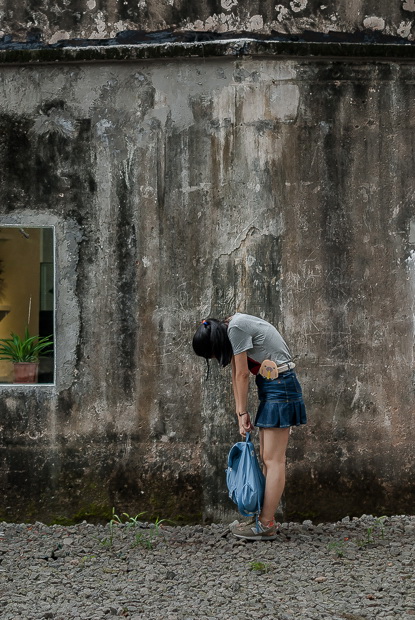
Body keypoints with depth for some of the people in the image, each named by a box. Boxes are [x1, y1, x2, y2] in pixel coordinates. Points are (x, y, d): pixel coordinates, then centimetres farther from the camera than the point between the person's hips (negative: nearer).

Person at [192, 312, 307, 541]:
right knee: (266, 457, 10)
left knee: (273, 460, -7)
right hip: (272, 388, 10)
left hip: (279, 388, -10)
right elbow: (236, 375, 11)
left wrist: (242, 413, -3)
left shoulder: (236, 329, -17)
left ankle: (266, 525, -4)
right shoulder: (231, 327, 11)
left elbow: (242, 375, -13)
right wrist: (240, 412, 7)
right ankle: (266, 519, 13)